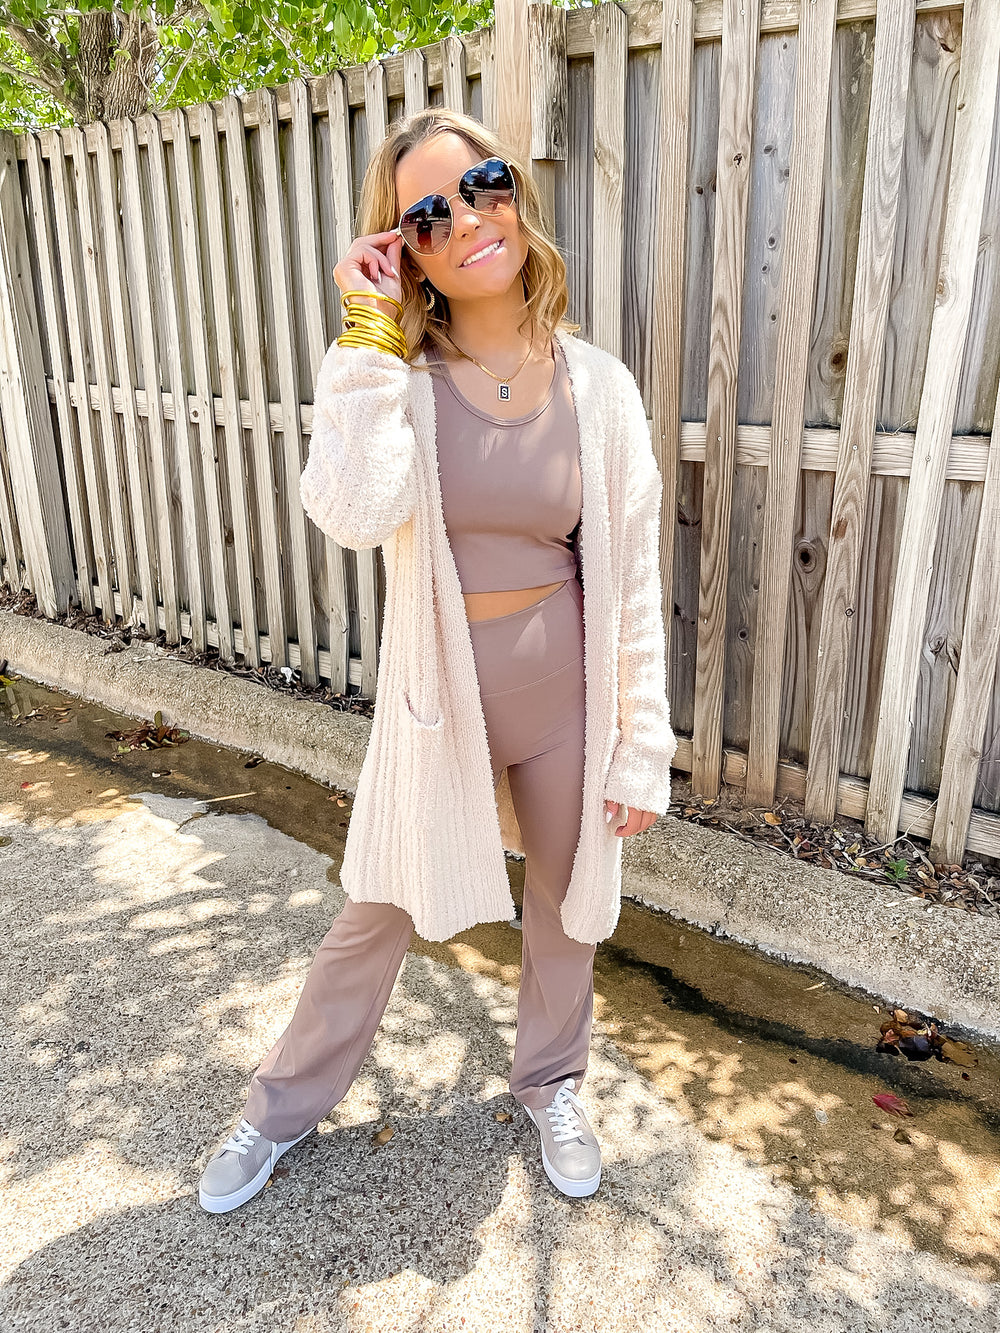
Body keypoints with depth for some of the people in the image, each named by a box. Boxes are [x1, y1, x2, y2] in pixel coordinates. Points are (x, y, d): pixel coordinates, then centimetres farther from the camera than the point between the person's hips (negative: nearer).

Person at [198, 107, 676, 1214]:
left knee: (566, 904, 20)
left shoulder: (597, 385, -6)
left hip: (566, 699, 1)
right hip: (439, 696, -1)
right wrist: (370, 338, -24)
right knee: (376, 916, 15)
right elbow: (357, 517, -30)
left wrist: (642, 746, -4)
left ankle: (549, 1082, 49)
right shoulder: (391, 375, -9)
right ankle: (285, 1103, 42)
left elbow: (632, 578, -4)